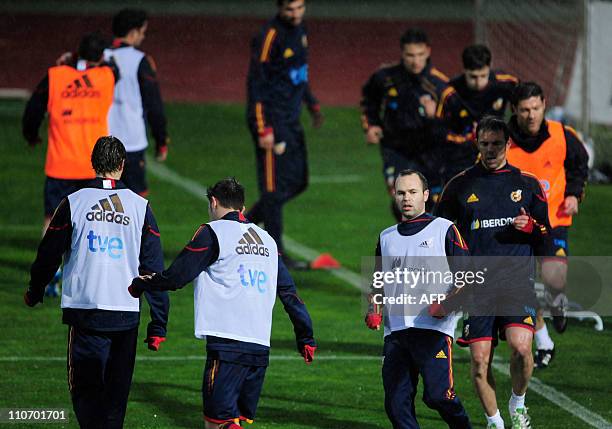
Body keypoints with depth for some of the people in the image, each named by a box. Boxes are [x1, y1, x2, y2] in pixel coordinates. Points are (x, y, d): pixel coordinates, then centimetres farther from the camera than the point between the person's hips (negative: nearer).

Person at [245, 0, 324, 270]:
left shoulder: (299, 30, 9)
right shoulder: (269, 37, -17)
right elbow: (256, 83, -17)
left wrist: (313, 105, 25)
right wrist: (263, 130, -20)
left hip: (291, 121, 9)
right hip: (272, 121, -9)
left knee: (297, 182, 13)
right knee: (275, 187, -4)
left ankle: (246, 222, 27)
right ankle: (276, 254, 3)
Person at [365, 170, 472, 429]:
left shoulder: (444, 230, 6)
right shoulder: (387, 238, 20)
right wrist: (374, 311, 9)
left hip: (434, 328, -5)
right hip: (395, 330, 5)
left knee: (437, 395, -15)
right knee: (396, 404, -2)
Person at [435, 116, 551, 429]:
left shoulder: (527, 183, 9)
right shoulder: (460, 186, 7)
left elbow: (545, 237, 13)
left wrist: (531, 227, -9)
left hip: (517, 282, -1)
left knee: (521, 347, -19)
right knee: (480, 359, -3)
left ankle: (518, 403, 7)